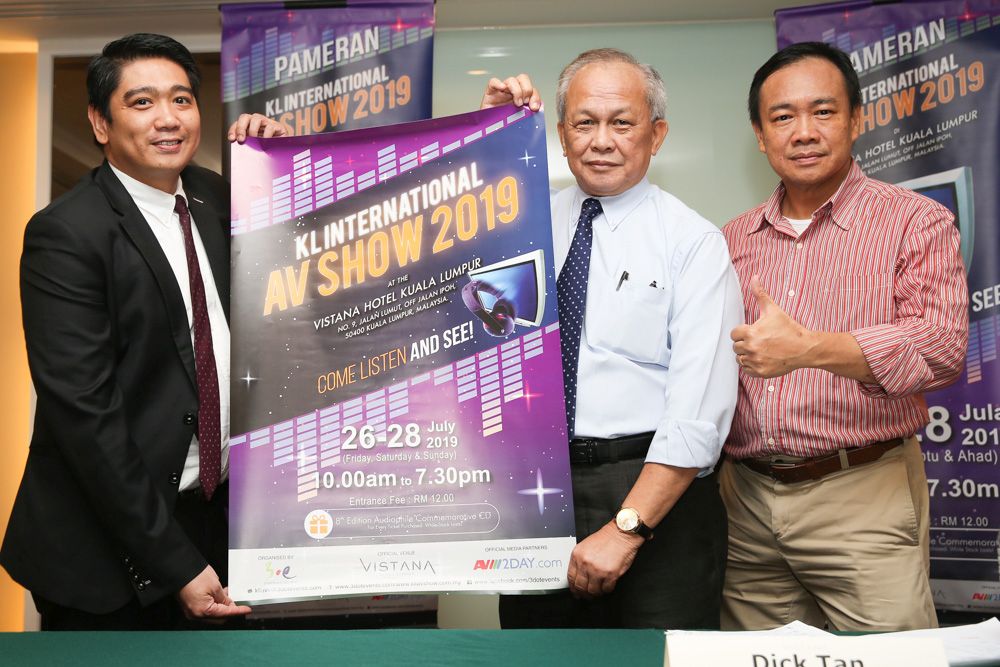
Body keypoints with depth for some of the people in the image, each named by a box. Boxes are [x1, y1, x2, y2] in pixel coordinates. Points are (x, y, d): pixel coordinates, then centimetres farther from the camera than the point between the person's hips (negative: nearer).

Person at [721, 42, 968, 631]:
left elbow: (942, 345, -16)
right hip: (745, 499, 4)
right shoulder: (733, 240, 12)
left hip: (864, 497, -3)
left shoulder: (917, 223, -1)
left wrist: (809, 349, -26)